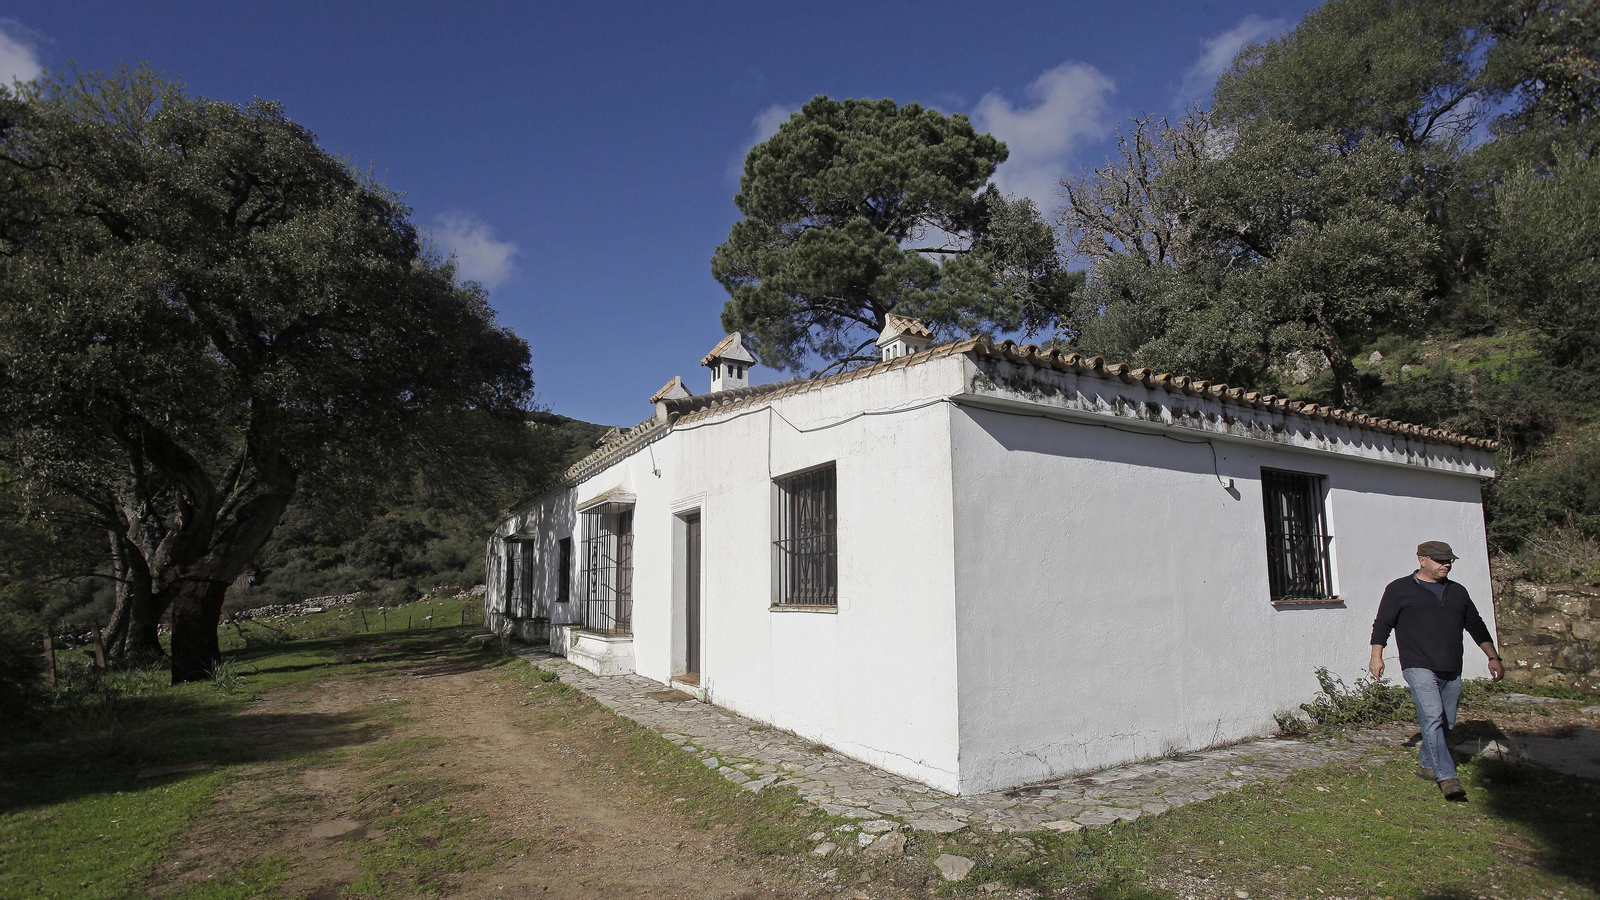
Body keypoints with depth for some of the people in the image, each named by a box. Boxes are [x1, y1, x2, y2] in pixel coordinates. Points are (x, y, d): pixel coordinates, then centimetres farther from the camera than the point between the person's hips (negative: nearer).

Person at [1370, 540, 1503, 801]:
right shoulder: (1400, 589, 2)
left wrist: (1493, 657, 20)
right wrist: (1377, 655, -6)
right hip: (1420, 668, -6)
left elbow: (1476, 625, 26)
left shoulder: (1457, 592, 19)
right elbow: (1383, 623, 2)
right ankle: (1447, 777, -19)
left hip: (1452, 671, 6)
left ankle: (1426, 764, 28)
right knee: (1432, 718, -17)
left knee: (1446, 723, 10)